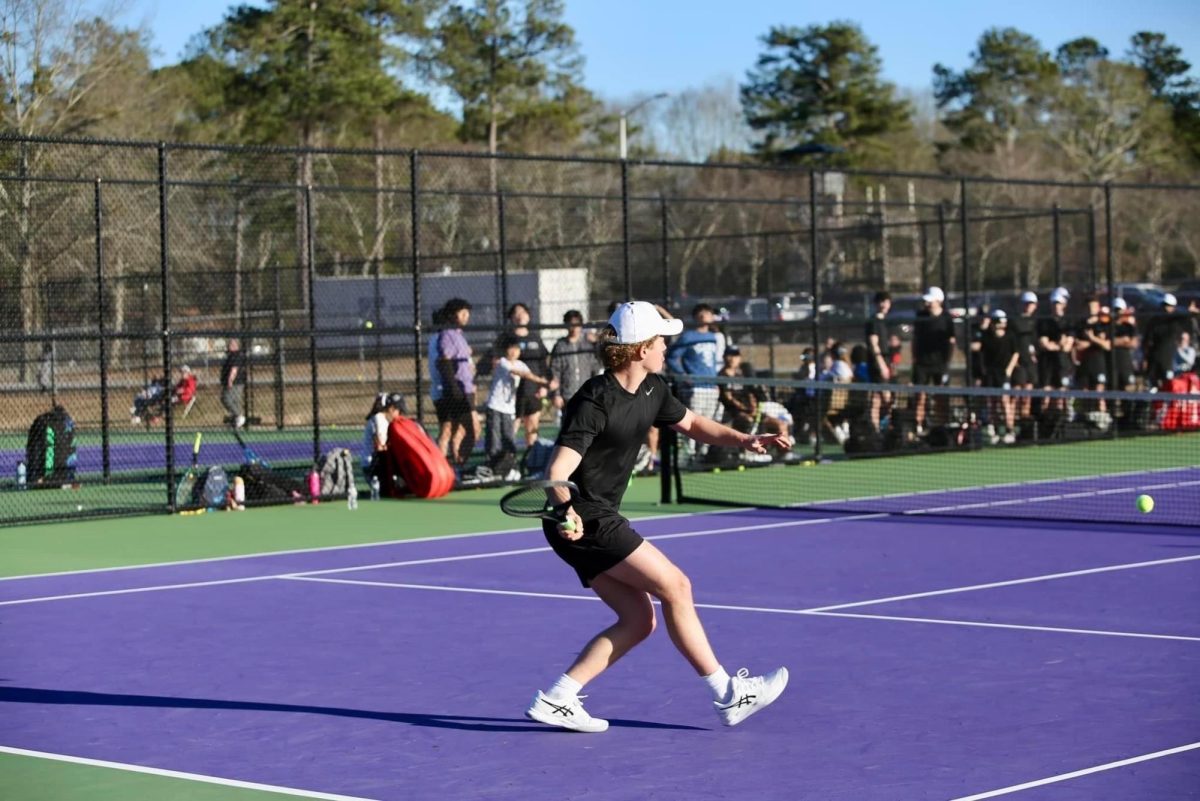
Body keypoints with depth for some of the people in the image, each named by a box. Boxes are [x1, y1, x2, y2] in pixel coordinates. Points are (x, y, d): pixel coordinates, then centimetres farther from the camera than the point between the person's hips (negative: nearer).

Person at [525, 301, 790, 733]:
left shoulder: (652, 390, 6)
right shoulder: (595, 402, -21)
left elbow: (692, 423, 23)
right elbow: (557, 473, -27)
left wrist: (743, 440, 7)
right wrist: (566, 508, -47)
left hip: (601, 519, 10)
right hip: (582, 521, -10)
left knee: (638, 620, 6)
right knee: (675, 586, -8)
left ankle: (555, 700, 6)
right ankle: (728, 695, 0)